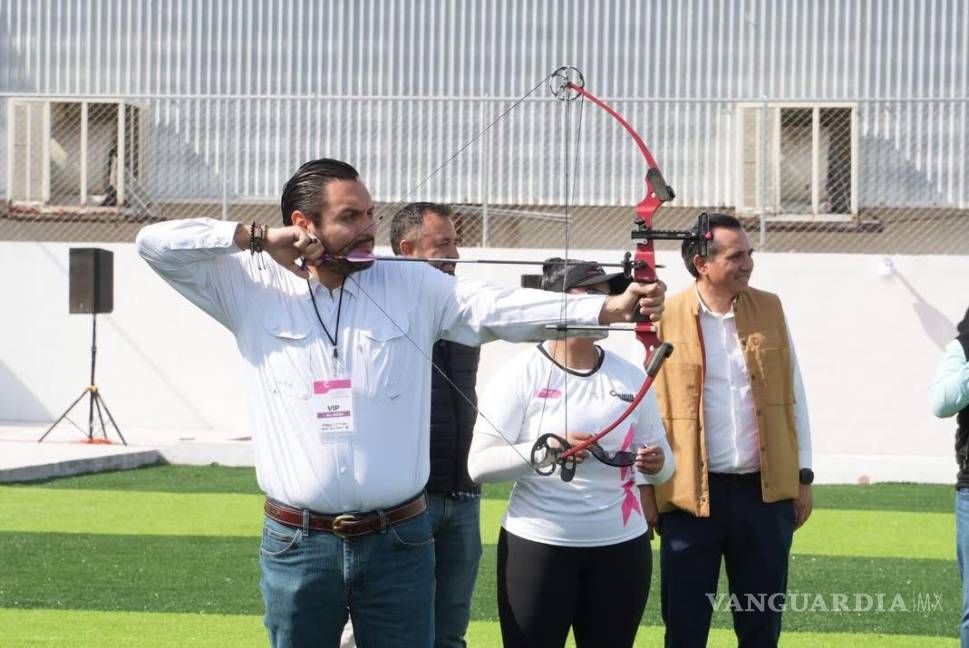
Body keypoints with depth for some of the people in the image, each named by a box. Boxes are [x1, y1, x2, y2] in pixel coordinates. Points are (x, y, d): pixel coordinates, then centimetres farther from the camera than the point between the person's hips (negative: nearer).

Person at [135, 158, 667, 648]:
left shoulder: (412, 287, 3)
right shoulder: (252, 288, 2)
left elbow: (499, 307, -7)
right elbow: (155, 243, 0)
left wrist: (608, 308, -21)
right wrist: (256, 238, -9)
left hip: (398, 544, 1)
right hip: (296, 545, 0)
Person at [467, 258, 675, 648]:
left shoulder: (631, 377, 7)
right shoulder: (522, 375, -7)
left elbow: (662, 464, 11)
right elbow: (479, 463, -12)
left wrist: (656, 464, -12)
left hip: (622, 549, 4)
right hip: (536, 547, -4)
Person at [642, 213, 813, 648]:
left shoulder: (769, 309, 5)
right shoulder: (665, 318, -5)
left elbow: (792, 396, 10)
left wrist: (803, 476, 9)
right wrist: (646, 489, -2)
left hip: (766, 493, 3)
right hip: (690, 495, -3)